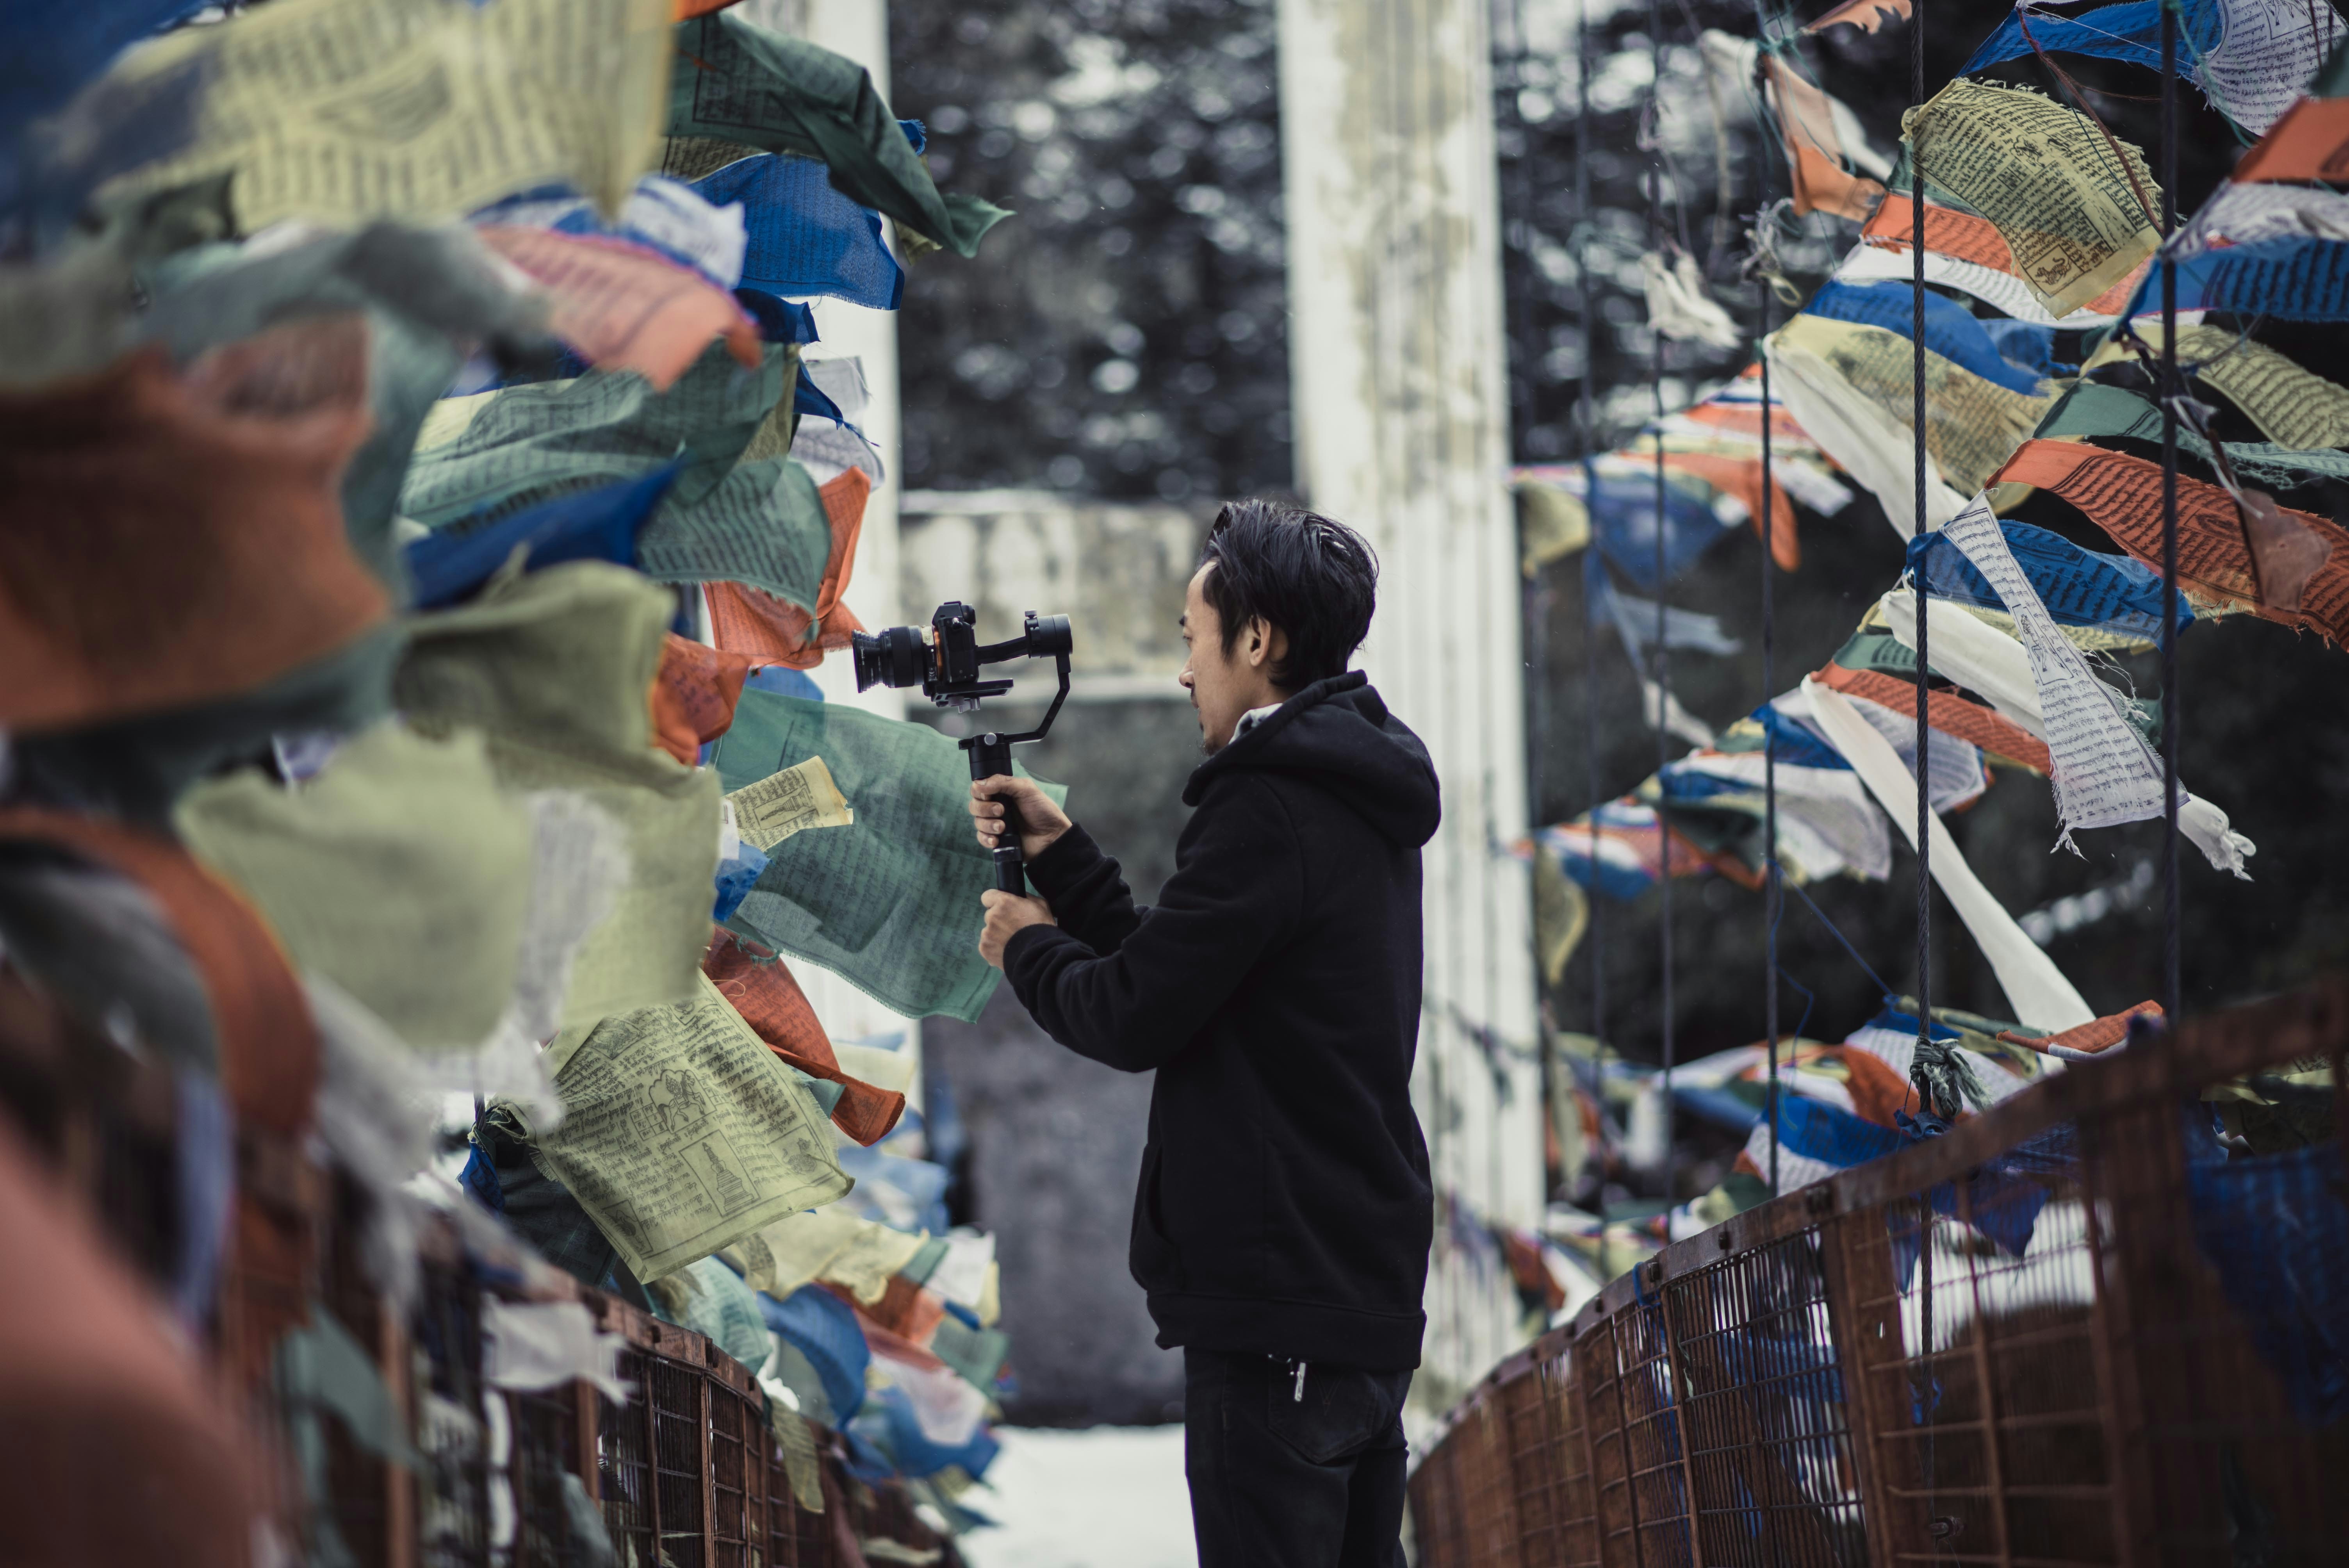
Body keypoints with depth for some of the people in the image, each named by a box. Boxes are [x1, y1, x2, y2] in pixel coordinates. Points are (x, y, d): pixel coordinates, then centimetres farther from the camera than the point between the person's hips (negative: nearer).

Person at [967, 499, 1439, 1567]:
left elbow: (1135, 1019, -15)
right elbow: (1183, 970, 19)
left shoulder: (1268, 811, -15)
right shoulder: (1356, 805, 17)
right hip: (1367, 1294, 10)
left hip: (1277, 1302, -10)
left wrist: (1028, 950, 5)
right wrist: (1058, 850, 20)